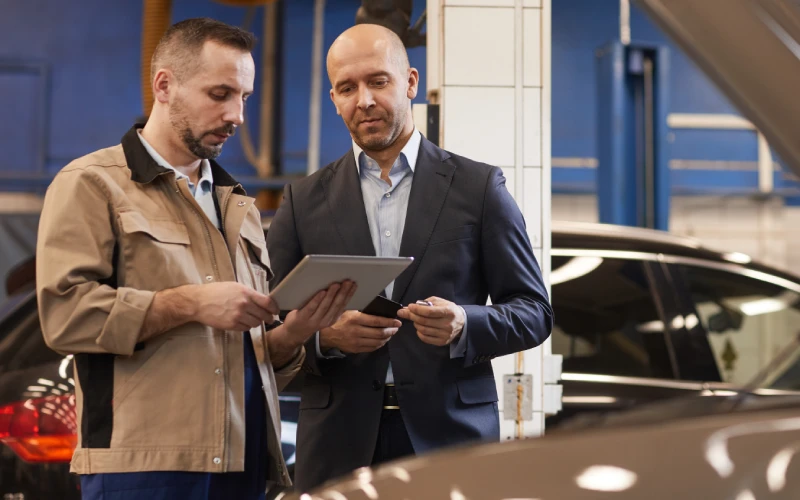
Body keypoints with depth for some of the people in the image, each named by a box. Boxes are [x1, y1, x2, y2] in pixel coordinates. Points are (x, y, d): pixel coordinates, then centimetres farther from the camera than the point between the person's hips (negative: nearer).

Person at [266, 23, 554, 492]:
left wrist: (465, 325, -14)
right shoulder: (304, 199, 9)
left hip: (451, 436, -1)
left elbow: (534, 312, 5)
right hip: (340, 446, 1)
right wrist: (323, 335, -12)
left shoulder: (478, 187, 5)